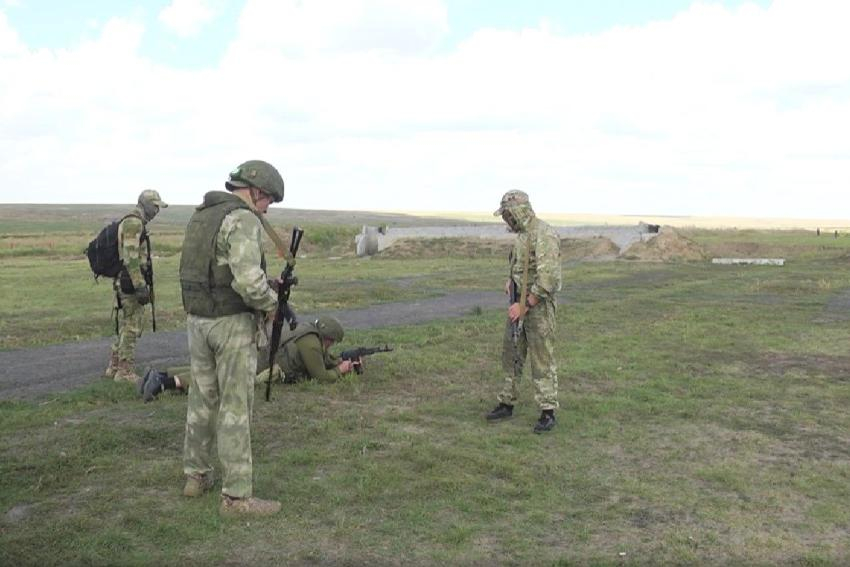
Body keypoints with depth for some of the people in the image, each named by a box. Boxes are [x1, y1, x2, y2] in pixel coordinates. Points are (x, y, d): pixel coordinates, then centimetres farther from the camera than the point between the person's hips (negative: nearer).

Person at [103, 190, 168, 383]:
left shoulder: (134, 223, 18)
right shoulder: (133, 222, -15)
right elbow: (131, 258, -23)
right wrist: (141, 287, -25)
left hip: (125, 284, 10)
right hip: (131, 284, -10)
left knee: (125, 327, 17)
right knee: (131, 329, -4)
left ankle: (114, 367, 24)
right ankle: (126, 372, 2)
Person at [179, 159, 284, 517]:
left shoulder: (201, 215, 12)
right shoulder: (243, 220, -17)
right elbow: (249, 279, -28)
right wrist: (270, 303, -7)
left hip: (197, 319, 8)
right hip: (233, 323, -8)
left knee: (202, 399, 18)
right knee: (236, 406, -3)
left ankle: (196, 476, 30)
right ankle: (236, 496, 3)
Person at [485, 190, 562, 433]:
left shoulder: (544, 235, -20)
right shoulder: (522, 234, 12)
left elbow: (548, 278, -27)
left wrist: (525, 305, -25)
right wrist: (512, 278, 9)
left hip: (538, 304, -9)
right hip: (519, 303, 9)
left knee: (542, 359, -3)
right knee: (511, 356, 14)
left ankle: (548, 412, 5)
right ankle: (507, 403, 24)